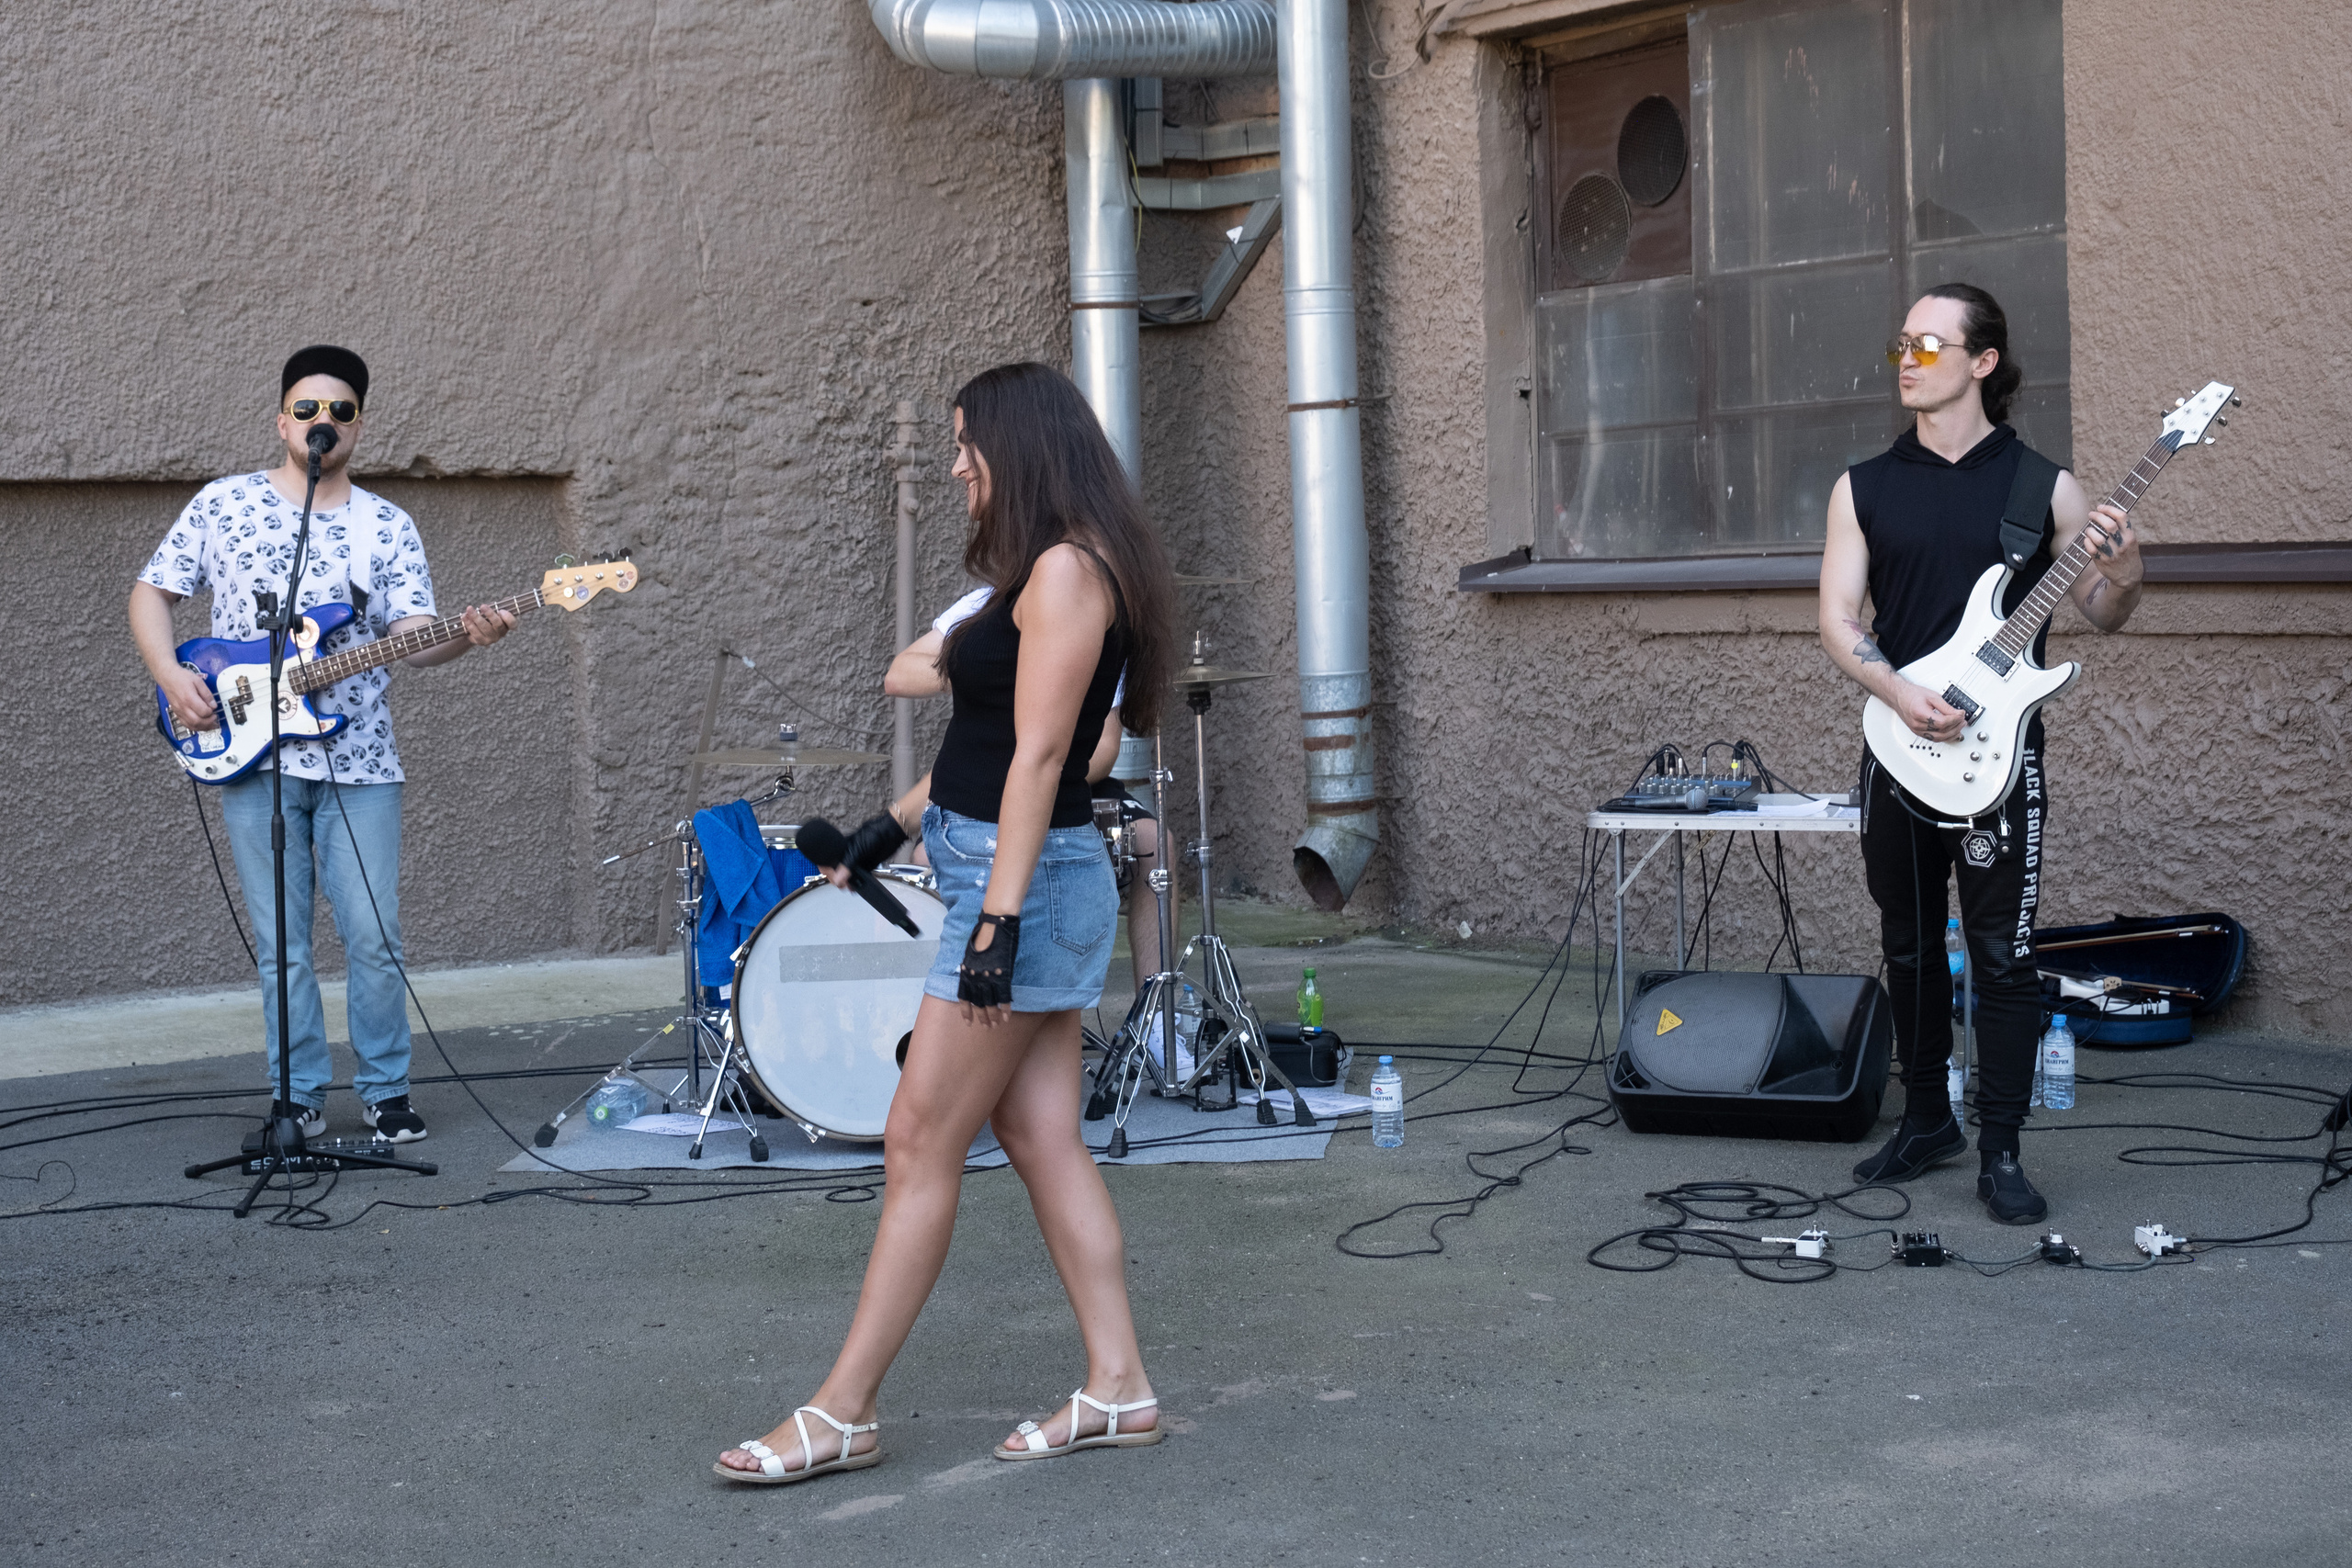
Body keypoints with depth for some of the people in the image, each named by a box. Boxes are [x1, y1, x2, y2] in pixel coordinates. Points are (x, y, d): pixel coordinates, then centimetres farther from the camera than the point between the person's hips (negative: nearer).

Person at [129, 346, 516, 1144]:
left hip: (358, 760, 1)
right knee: (281, 945, 4)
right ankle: (299, 1095, 15)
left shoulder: (388, 527, 7)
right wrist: (171, 676, -7)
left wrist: (466, 636, -25)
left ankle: (385, 1090, 13)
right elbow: (151, 592, 9)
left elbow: (411, 637, -3)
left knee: (374, 938, -1)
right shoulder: (223, 504, 4)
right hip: (253, 754, -1)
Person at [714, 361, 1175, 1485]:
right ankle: (1117, 1390, 11)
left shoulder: (1066, 569, -15)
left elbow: (1039, 755, -21)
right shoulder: (1040, 574, 17)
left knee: (920, 1146, -5)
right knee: (1044, 1139, 9)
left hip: (1025, 879, -10)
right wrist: (896, 822, 28)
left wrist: (997, 922, -24)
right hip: (1013, 879, 10)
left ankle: (844, 1413, 1)